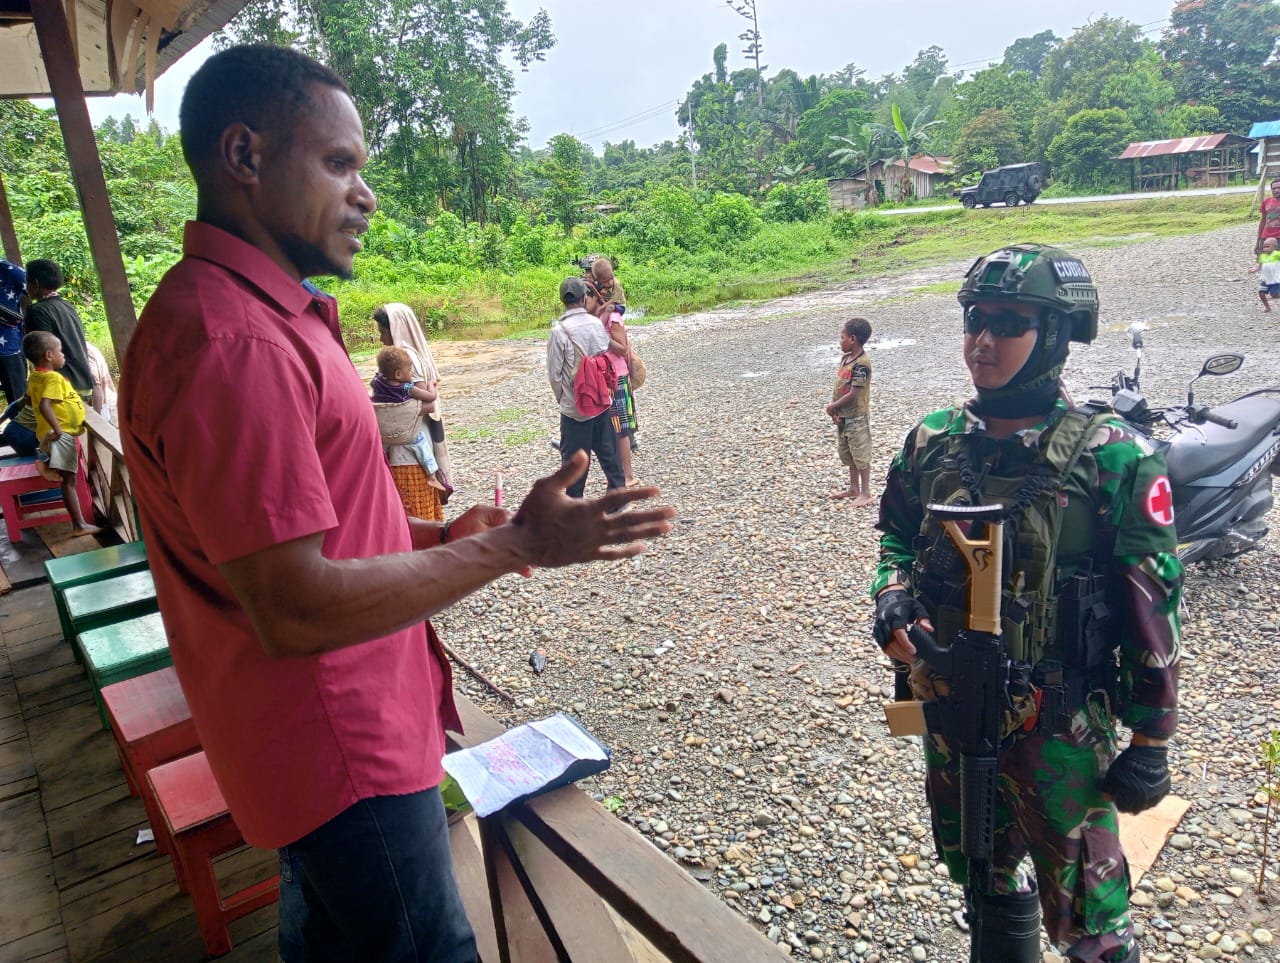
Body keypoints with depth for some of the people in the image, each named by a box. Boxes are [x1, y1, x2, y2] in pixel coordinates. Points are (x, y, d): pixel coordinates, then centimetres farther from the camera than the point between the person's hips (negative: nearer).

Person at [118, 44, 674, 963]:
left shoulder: (263, 314, 9)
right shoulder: (232, 342, -26)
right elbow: (296, 609, -28)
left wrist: (441, 537, 4)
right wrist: (511, 547, -21)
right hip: (339, 750, -10)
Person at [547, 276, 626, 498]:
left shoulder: (559, 330, -14)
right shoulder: (597, 323, -2)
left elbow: (554, 373, -10)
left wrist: (561, 397, 7)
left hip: (575, 407, -4)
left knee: (574, 458, 7)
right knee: (608, 451, 15)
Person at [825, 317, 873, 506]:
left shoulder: (861, 364, -20)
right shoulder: (845, 358, 8)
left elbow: (853, 393, -22)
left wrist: (833, 406, -13)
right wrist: (835, 409, -2)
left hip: (856, 417, -9)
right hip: (843, 416, 9)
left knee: (861, 455, 1)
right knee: (847, 453, 18)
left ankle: (866, 493, 10)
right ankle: (853, 488, 32)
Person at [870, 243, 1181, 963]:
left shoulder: (1111, 459, -17)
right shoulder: (931, 444, -4)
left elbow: (1152, 613, -12)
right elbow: (897, 535, 11)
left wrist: (1151, 745, -8)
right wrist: (893, 596, -11)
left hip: (1058, 732, -4)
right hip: (949, 715, 5)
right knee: (984, 878, 26)